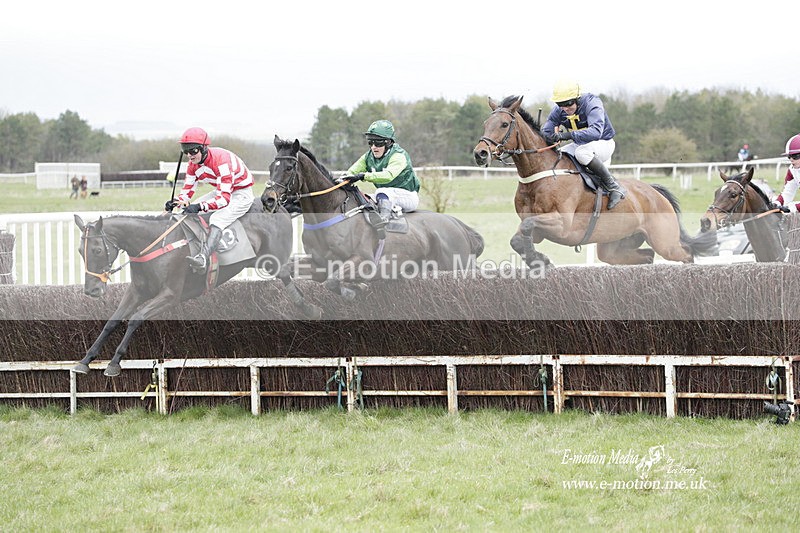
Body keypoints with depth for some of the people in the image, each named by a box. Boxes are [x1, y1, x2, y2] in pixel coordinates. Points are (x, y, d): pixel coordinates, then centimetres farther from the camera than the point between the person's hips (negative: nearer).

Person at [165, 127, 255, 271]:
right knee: (189, 212, 2)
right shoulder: (193, 164, -5)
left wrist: (199, 206, -47)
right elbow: (187, 192, -1)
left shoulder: (221, 160, -32)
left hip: (242, 194, -10)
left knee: (217, 219, -33)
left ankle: (202, 257, -52)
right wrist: (176, 202, -24)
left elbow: (224, 198, -37)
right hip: (222, 191, 10)